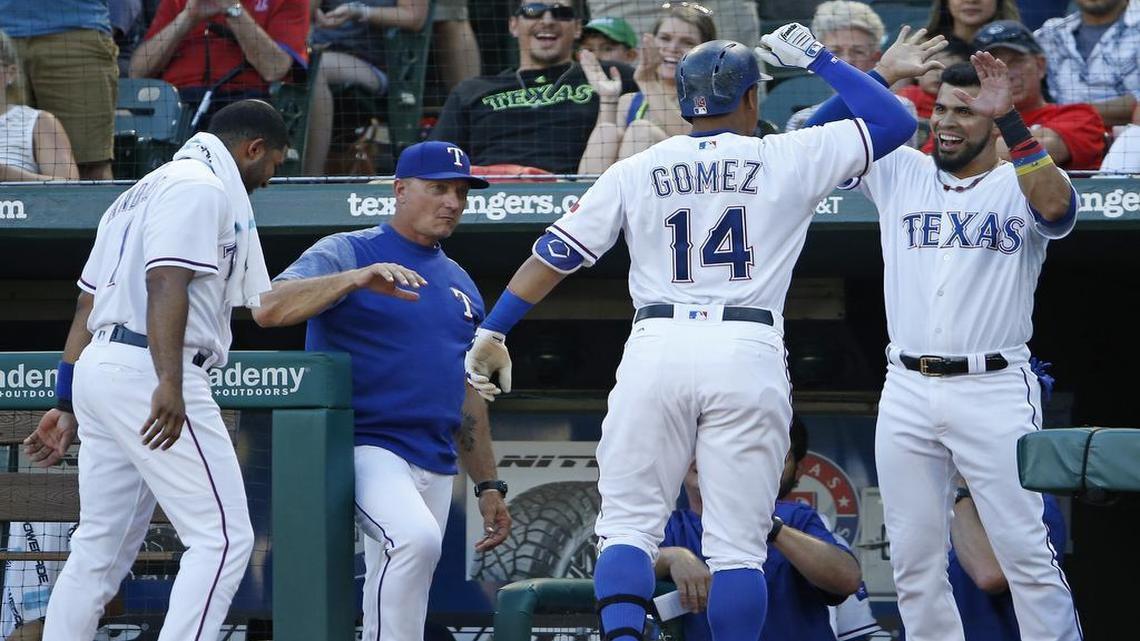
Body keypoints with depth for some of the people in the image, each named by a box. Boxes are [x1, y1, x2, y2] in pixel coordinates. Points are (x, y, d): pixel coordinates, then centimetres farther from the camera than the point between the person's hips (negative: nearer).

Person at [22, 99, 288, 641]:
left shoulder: (144, 190, 25)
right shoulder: (203, 186, -5)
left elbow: (88, 301, 23)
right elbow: (166, 283, -20)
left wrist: (67, 405, 22)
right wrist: (169, 384, -30)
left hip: (98, 371, 10)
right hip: (146, 373, -10)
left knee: (99, 549, 13)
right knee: (224, 537, -10)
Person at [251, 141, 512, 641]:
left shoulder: (459, 284, 21)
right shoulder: (346, 253, -1)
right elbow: (270, 310, -19)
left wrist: (487, 485, 20)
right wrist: (358, 278, -31)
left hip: (435, 465, 7)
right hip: (362, 446, -7)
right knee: (416, 539, -32)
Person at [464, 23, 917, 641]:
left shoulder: (635, 172, 11)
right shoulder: (786, 161, 7)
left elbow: (555, 253, 8)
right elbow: (895, 122, 13)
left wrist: (493, 331, 13)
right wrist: (814, 57, 21)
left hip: (657, 347, 1)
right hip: (750, 355, -1)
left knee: (629, 524, 4)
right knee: (737, 542, 2)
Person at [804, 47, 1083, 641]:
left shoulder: (1017, 185, 2)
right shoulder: (899, 173, 12)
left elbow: (1057, 207, -21)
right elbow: (815, 137, 6)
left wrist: (1009, 118, -26)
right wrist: (883, 76, -4)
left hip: (993, 388, -4)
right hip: (907, 391, 4)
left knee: (1024, 550, -8)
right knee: (914, 558, 7)